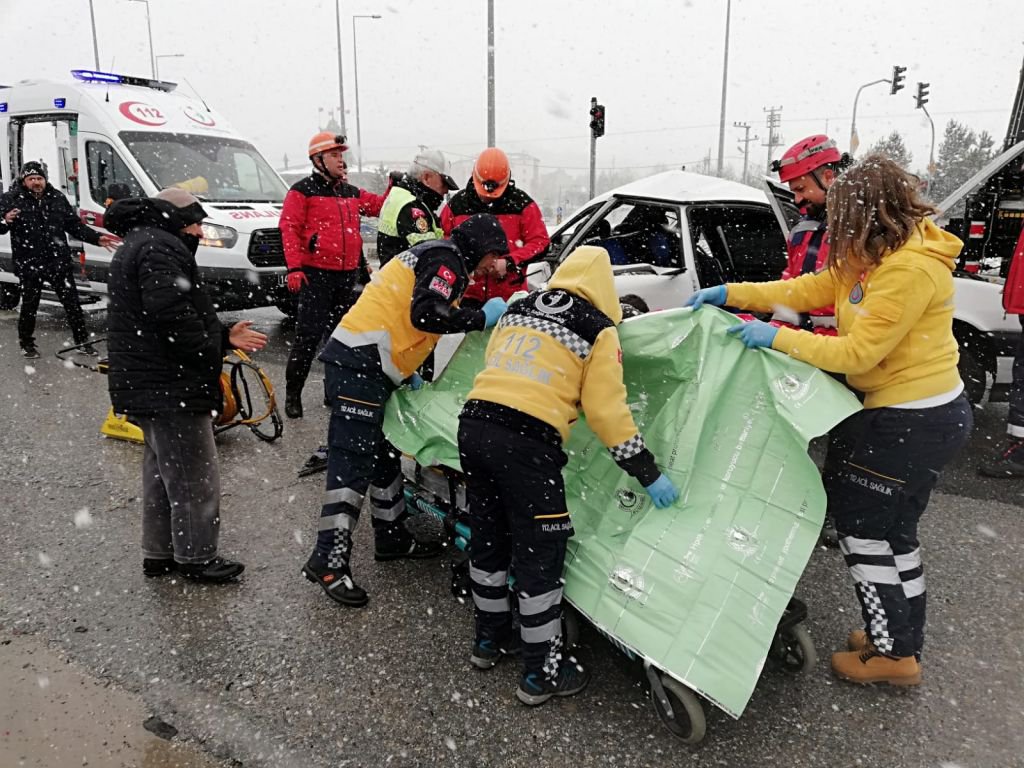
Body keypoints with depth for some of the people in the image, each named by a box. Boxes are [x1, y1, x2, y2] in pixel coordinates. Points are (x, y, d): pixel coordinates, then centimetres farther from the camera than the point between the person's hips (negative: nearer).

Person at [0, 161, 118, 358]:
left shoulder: (57, 198, 7)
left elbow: (75, 225, 13)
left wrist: (96, 238, 3)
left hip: (58, 262, 3)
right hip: (29, 265, -2)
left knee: (72, 302, 6)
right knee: (29, 305, 8)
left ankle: (82, 340, 18)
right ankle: (26, 343, 26)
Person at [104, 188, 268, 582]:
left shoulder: (138, 247, 22)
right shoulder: (159, 247, -14)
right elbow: (173, 317, -26)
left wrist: (224, 336, 17)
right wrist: (213, 355, -15)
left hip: (146, 385, 11)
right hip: (170, 387, -11)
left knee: (161, 474, 20)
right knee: (194, 478, 0)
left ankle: (158, 554, 31)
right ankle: (196, 558, 12)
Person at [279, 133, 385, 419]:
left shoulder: (352, 193, 16)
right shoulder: (302, 190, -2)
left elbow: (381, 205, 21)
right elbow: (289, 229, -9)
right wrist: (294, 268, -18)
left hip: (348, 275, 7)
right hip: (315, 275, -6)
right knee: (308, 337, -9)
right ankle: (292, 394, 4)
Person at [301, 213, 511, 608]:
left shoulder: (433, 256, 25)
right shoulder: (446, 259, -6)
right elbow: (426, 315, -22)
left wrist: (407, 373, 19)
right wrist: (482, 317, -10)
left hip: (367, 364, 11)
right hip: (361, 364, -11)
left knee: (385, 453, 17)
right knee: (353, 461, -11)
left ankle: (392, 537, 28)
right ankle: (329, 560, -7)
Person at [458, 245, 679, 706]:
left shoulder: (518, 309, 19)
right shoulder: (598, 330, 3)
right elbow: (607, 411, -2)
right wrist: (649, 475, 5)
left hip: (473, 424, 7)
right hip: (527, 441, -6)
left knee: (489, 540, 22)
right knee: (539, 558, 7)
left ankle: (491, 639, 40)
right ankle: (541, 674, 20)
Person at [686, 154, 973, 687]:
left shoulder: (911, 270, -24)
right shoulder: (876, 257, 5)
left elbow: (856, 352, -25)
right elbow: (811, 289, 7)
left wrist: (776, 337, -20)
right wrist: (730, 294, 2)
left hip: (914, 423, -10)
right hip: (909, 412, 10)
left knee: (860, 526, 2)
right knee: (891, 531, 20)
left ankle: (894, 654, 17)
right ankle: (902, 640, 36)